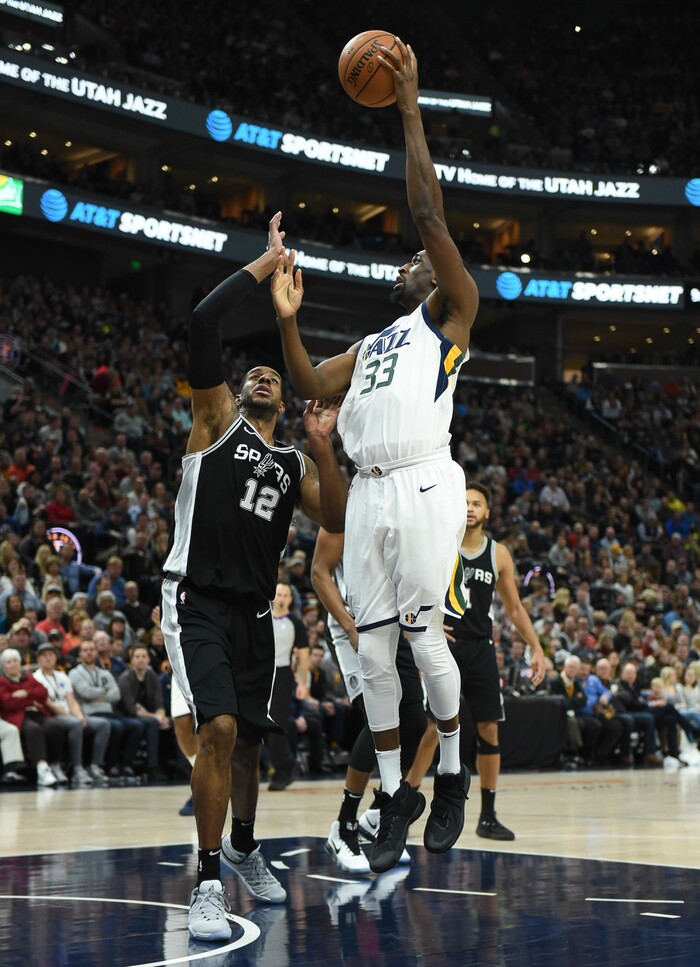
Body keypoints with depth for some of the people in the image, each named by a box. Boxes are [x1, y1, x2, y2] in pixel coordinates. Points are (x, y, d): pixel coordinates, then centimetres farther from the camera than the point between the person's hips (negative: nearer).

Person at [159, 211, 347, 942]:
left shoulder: (294, 464, 16)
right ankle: (208, 881, -14)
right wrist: (268, 263, -8)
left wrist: (322, 447, -9)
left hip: (254, 609, 6)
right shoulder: (216, 421, 2)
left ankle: (243, 847, 42)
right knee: (219, 729, -22)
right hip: (197, 600, -6)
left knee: (249, 738, 16)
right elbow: (202, 323, -12)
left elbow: (337, 521, 1)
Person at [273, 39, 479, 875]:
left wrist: (410, 109, -5)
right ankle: (396, 795, 13)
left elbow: (428, 212, -4)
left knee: (425, 641, -5)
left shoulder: (450, 314, 8)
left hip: (423, 488, -6)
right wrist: (287, 320, 3)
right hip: (367, 495, 6)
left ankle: (453, 776, 14)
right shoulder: (369, 344, 29)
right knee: (373, 654, 3)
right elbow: (308, 385, 15)